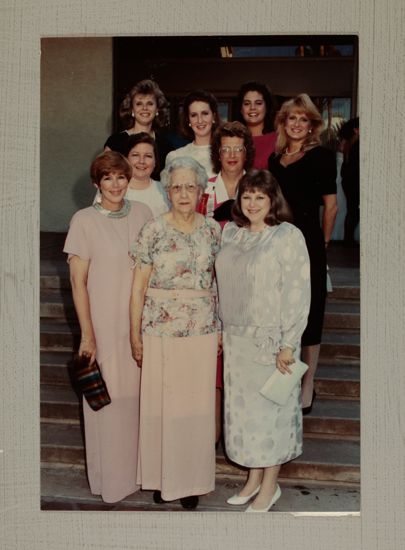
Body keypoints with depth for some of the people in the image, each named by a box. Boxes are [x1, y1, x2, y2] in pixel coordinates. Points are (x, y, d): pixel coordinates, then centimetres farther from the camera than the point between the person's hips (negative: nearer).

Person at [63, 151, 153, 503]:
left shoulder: (142, 213, 2)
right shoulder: (84, 221, -9)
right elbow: (78, 282, -8)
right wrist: (87, 334, -10)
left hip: (140, 320, 4)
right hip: (105, 323, -4)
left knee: (139, 392, 13)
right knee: (109, 397, 5)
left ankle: (140, 465, 35)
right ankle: (111, 477, 26)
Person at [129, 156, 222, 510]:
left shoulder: (212, 229, 4)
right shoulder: (154, 231, -5)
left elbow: (217, 281, 10)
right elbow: (139, 287, -3)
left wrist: (220, 327, 7)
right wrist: (135, 336, -4)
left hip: (203, 332, 3)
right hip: (162, 331, -2)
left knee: (197, 403, 10)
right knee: (162, 403, 6)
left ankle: (192, 477, 26)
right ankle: (161, 475, 25)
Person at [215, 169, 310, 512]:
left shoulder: (288, 236, -12)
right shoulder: (230, 233, 6)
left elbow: (298, 293, -15)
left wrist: (288, 345, -17)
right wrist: (225, 329, 10)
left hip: (271, 339, -6)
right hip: (236, 338, 6)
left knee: (271, 408, 6)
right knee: (243, 406, 14)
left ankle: (270, 486, 23)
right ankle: (254, 479, 32)